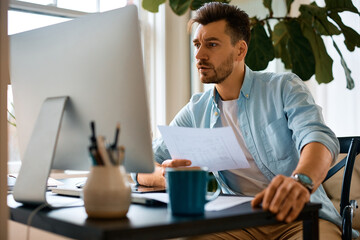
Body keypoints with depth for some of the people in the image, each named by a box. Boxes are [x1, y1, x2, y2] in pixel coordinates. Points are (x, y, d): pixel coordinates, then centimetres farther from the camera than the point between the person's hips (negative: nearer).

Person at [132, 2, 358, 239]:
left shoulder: (284, 87, 0)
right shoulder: (196, 111, 10)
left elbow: (320, 138, -18)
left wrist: (300, 180, -43)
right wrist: (164, 175, -19)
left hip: (301, 214, -2)